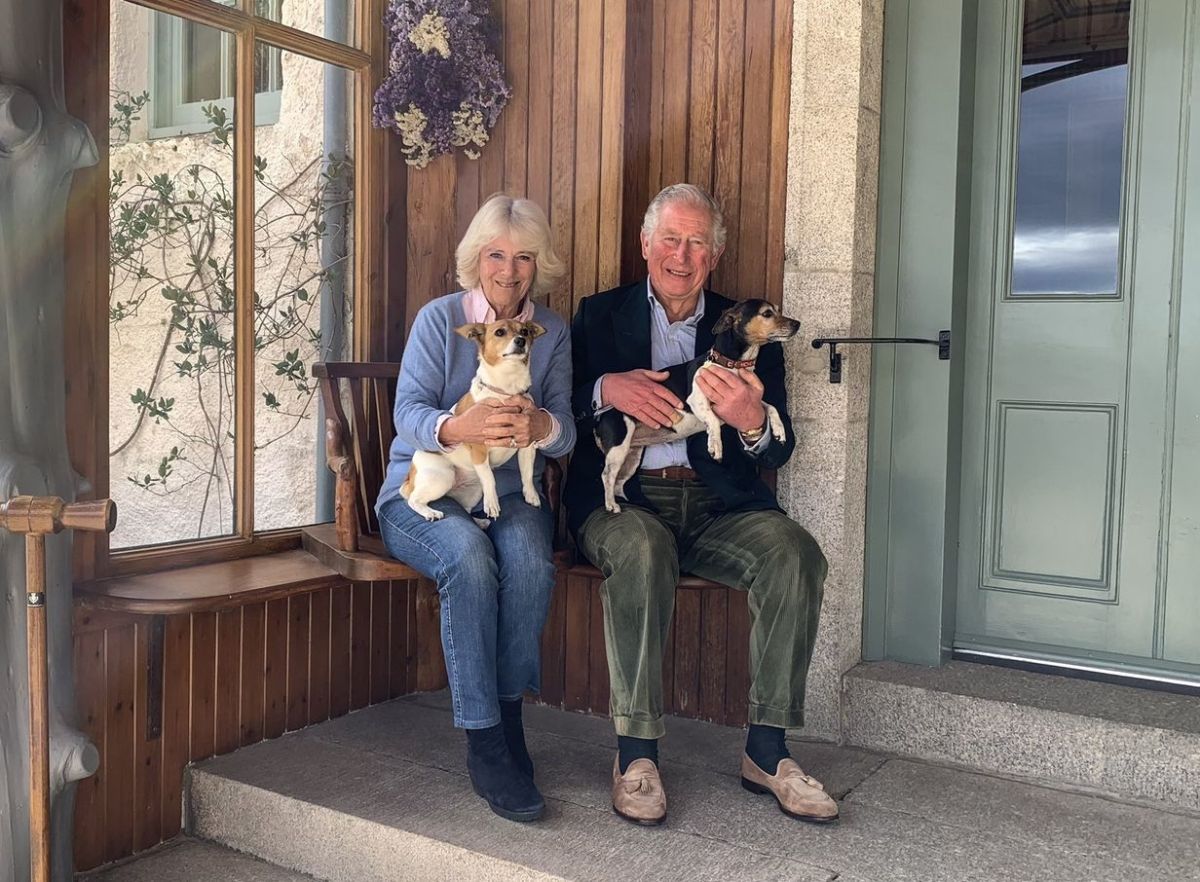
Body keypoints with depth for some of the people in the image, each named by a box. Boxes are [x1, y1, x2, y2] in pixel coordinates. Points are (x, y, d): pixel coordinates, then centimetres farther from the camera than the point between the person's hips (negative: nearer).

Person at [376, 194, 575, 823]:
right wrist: (460, 427, -36)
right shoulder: (439, 318, -1)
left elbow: (566, 431, -3)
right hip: (424, 491, -2)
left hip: (510, 493, 2)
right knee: (468, 556, -34)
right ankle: (484, 744, -25)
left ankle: (507, 718, -14)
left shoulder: (552, 332, 8)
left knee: (528, 558, -32)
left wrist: (541, 425, -29)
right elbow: (409, 413, -12)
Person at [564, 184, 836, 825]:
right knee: (641, 548, -35)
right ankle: (636, 754, -25)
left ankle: (766, 750, -15)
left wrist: (752, 422, -17)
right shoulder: (600, 315, 13)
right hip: (622, 498, -2)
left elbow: (779, 452, 8)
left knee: (794, 552, -25)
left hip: (716, 502, 2)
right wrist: (605, 388, -15)